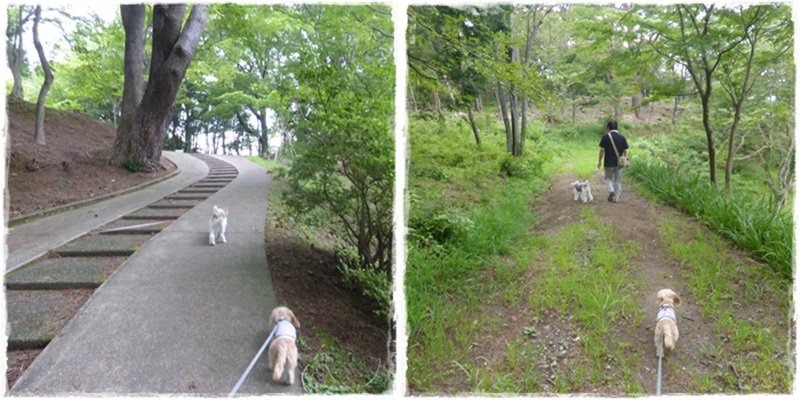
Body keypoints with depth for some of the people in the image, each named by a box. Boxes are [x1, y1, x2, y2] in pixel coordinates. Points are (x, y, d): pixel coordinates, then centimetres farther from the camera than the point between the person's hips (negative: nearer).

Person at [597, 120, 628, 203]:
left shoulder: (605, 137, -8)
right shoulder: (622, 137, 0)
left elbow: (602, 150, -9)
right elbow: (625, 151, -1)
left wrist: (599, 161, -2)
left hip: (608, 163, -2)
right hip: (619, 163, 2)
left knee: (608, 178, 17)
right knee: (617, 181, 11)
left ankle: (611, 190, -9)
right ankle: (616, 198, 13)